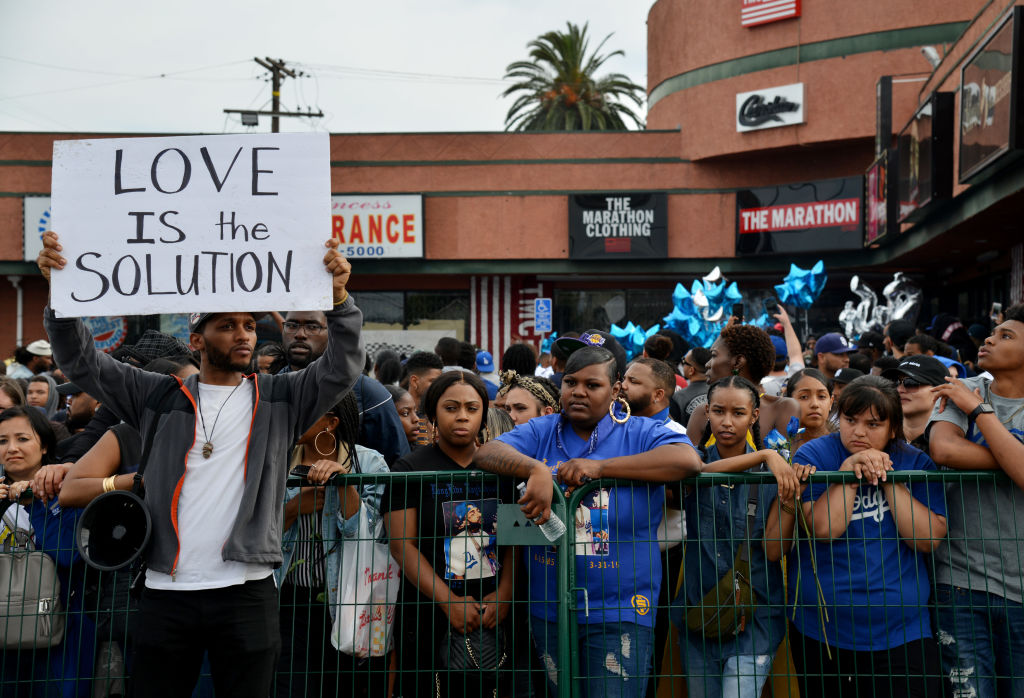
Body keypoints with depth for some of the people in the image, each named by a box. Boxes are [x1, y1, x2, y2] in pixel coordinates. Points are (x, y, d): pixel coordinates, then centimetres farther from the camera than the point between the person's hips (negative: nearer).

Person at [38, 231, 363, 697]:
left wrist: (339, 298, -21)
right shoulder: (159, 397, 10)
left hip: (246, 593, 0)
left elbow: (342, 369, -5)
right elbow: (81, 361, 7)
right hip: (165, 592, 1)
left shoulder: (278, 399, 8)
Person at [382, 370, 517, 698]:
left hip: (493, 618, 2)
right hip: (430, 619, -2)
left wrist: (504, 594, -10)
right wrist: (450, 602, -15)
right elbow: (402, 545, -7)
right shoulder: (409, 469, 0)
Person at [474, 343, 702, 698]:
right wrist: (536, 469, -29)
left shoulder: (640, 434, -3)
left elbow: (688, 460, -22)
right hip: (548, 611, 4)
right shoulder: (540, 433, 7)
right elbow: (486, 453, -7)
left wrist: (600, 466, -23)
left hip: (619, 613, -4)